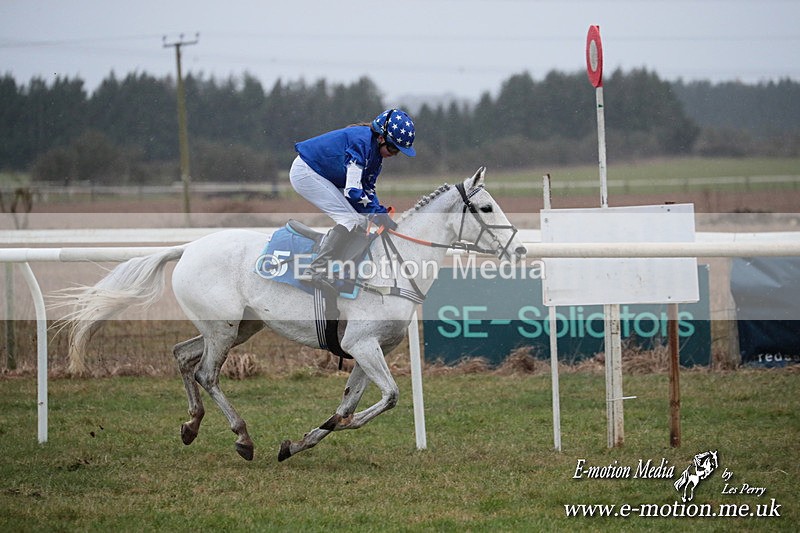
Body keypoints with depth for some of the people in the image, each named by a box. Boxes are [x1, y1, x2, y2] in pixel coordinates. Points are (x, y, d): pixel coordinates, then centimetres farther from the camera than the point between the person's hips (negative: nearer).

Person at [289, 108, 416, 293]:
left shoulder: (376, 151, 2)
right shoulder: (361, 142, -27)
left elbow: (368, 189, 9)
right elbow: (352, 190, -31)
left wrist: (380, 213, -6)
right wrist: (379, 216, -27)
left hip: (320, 176, 10)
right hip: (305, 172, -10)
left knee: (361, 220, 6)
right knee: (351, 219, -19)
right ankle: (316, 270, -21)